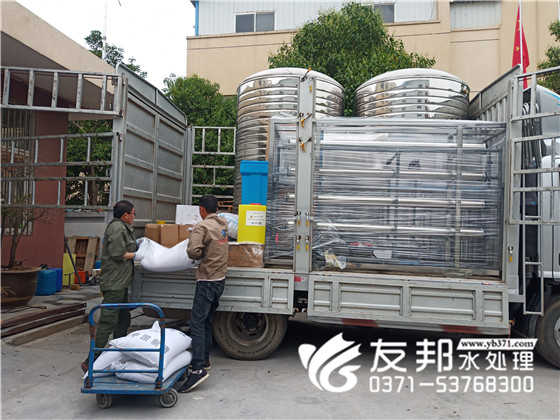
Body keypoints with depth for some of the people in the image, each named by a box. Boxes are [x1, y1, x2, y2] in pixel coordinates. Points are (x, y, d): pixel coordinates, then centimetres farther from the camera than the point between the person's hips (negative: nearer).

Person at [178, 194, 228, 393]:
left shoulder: (202, 226, -13)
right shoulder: (223, 224, 9)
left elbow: (193, 251, -24)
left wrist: (200, 254, -4)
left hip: (207, 281, -8)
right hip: (220, 279, 8)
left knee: (197, 323, -10)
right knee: (206, 321, 18)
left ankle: (198, 369, -16)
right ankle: (205, 360, 27)